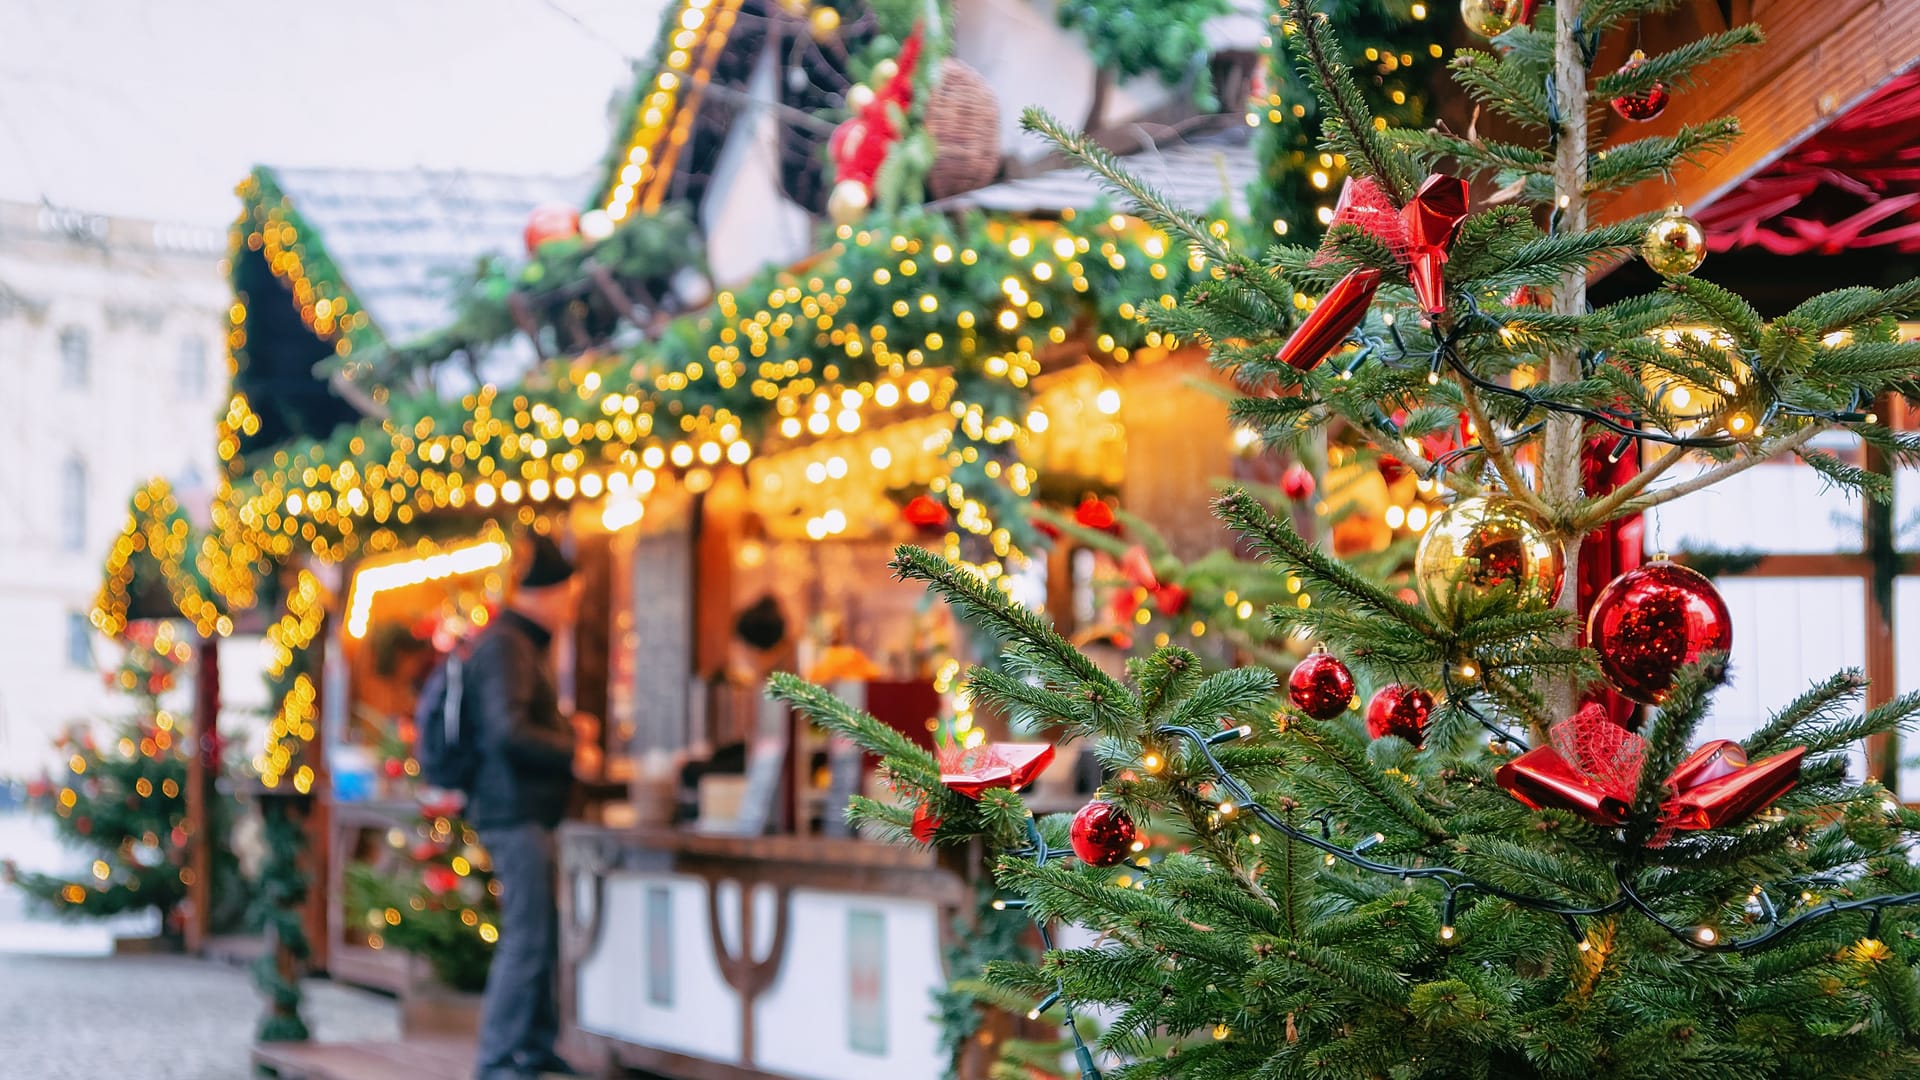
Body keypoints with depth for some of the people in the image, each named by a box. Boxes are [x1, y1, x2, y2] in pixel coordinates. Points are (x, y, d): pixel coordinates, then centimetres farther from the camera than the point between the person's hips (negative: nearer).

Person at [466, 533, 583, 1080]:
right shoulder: (507, 646, -15)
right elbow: (508, 732, -24)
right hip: (516, 813, -11)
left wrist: (564, 730, 15)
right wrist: (573, 752, -14)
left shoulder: (523, 644, 18)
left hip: (526, 812, 11)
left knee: (544, 933, 15)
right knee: (527, 938, -8)